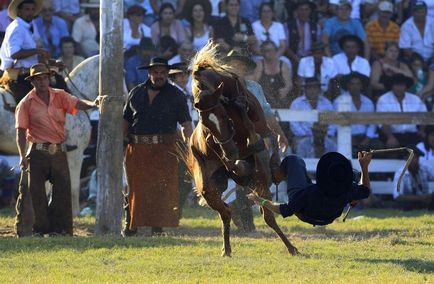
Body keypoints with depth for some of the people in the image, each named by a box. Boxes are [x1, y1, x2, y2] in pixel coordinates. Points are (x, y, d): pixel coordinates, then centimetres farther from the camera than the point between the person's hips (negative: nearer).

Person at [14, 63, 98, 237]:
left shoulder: (60, 96, 6)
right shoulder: (26, 103, -1)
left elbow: (77, 104, -9)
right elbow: (21, 131, -5)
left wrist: (92, 104, -32)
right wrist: (22, 156, -15)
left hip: (59, 151, 3)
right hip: (38, 152, -3)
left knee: (63, 190, 1)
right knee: (36, 192, -2)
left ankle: (61, 229, 7)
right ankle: (39, 229, 5)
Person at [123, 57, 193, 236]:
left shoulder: (175, 95, 5)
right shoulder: (136, 93, 13)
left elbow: (186, 124, 0)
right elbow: (125, 121, 16)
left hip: (164, 149, -2)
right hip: (137, 149, 2)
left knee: (161, 189, -4)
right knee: (135, 188, 6)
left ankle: (158, 225, 1)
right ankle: (132, 224, 13)